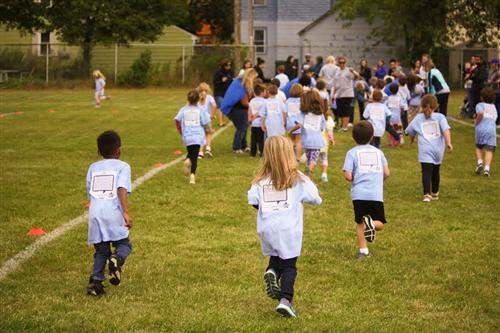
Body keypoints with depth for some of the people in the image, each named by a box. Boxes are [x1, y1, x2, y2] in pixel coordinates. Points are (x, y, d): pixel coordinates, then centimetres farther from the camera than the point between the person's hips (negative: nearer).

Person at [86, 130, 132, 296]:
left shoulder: (93, 167, 19)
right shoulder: (122, 166, 5)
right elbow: (122, 189, -11)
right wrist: (126, 212, -18)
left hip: (94, 213, 4)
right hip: (113, 214, -4)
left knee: (101, 251, 13)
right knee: (124, 244, 9)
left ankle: (95, 281, -2)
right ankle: (117, 259, -23)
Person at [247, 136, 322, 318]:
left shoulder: (261, 179, 1)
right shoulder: (297, 178, -6)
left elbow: (253, 200, -6)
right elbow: (314, 198, -7)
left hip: (266, 228, 3)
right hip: (289, 229, -3)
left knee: (275, 257, 23)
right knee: (289, 266, 5)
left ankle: (272, 271, -9)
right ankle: (285, 300, -10)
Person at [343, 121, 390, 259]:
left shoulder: (352, 153, 2)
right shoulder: (378, 152, 11)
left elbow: (348, 176, -7)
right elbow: (387, 173, 7)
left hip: (359, 194, -1)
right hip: (376, 194, 1)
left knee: (360, 223, 11)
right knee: (380, 223, 9)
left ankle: (363, 250, 4)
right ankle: (371, 223, -23)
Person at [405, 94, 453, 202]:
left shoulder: (418, 118, 12)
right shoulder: (440, 117, 7)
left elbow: (410, 131, 25)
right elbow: (446, 130, -8)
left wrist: (412, 139, 45)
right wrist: (449, 142, -15)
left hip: (425, 150, -1)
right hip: (438, 148, 1)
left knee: (426, 171, -10)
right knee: (435, 171, 17)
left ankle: (427, 194, -26)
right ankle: (435, 193, 29)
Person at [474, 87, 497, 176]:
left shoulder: (480, 105, 5)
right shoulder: (494, 107, 23)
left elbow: (480, 113, -16)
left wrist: (476, 121, -1)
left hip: (481, 129, -2)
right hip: (492, 129, 2)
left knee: (479, 147, 20)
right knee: (489, 150, -3)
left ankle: (480, 162, 1)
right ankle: (487, 168, -17)